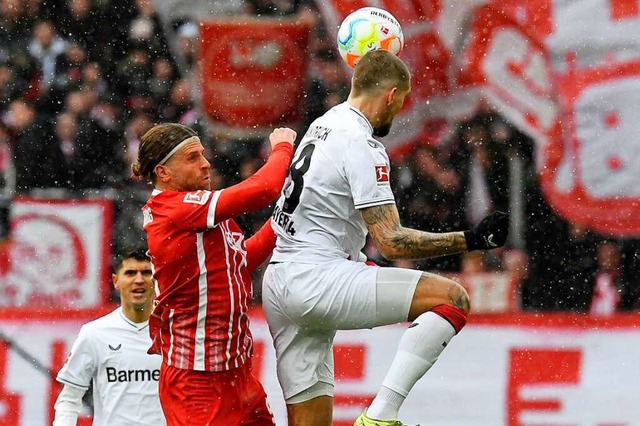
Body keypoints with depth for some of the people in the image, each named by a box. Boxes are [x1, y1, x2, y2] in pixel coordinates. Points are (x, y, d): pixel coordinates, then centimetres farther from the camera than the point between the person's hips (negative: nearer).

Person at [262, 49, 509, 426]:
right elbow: (392, 242, -17)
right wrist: (469, 240, -16)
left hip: (279, 281, 10)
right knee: (452, 298, -14)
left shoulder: (324, 125, 17)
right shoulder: (362, 145, -12)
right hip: (317, 279, -10)